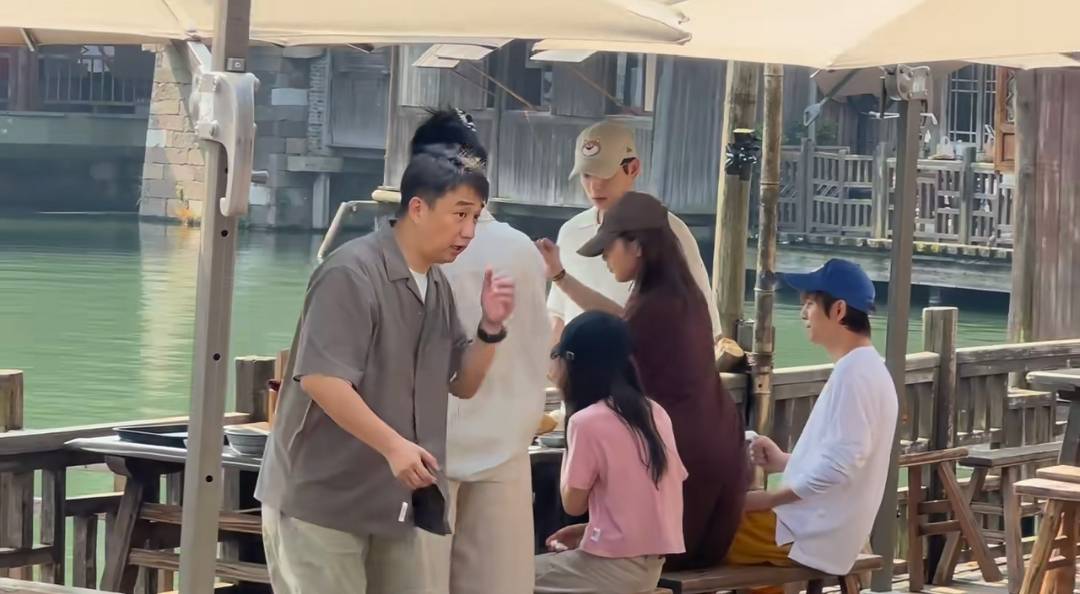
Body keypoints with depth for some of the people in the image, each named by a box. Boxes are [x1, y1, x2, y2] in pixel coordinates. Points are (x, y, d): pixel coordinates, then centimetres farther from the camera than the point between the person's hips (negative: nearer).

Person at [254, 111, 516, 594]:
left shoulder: (437, 286, 10)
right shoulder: (352, 273, -17)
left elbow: (463, 384, 17)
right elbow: (321, 379, -25)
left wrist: (491, 327, -1)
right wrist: (393, 445, -30)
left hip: (392, 501, 8)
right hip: (321, 498, -8)